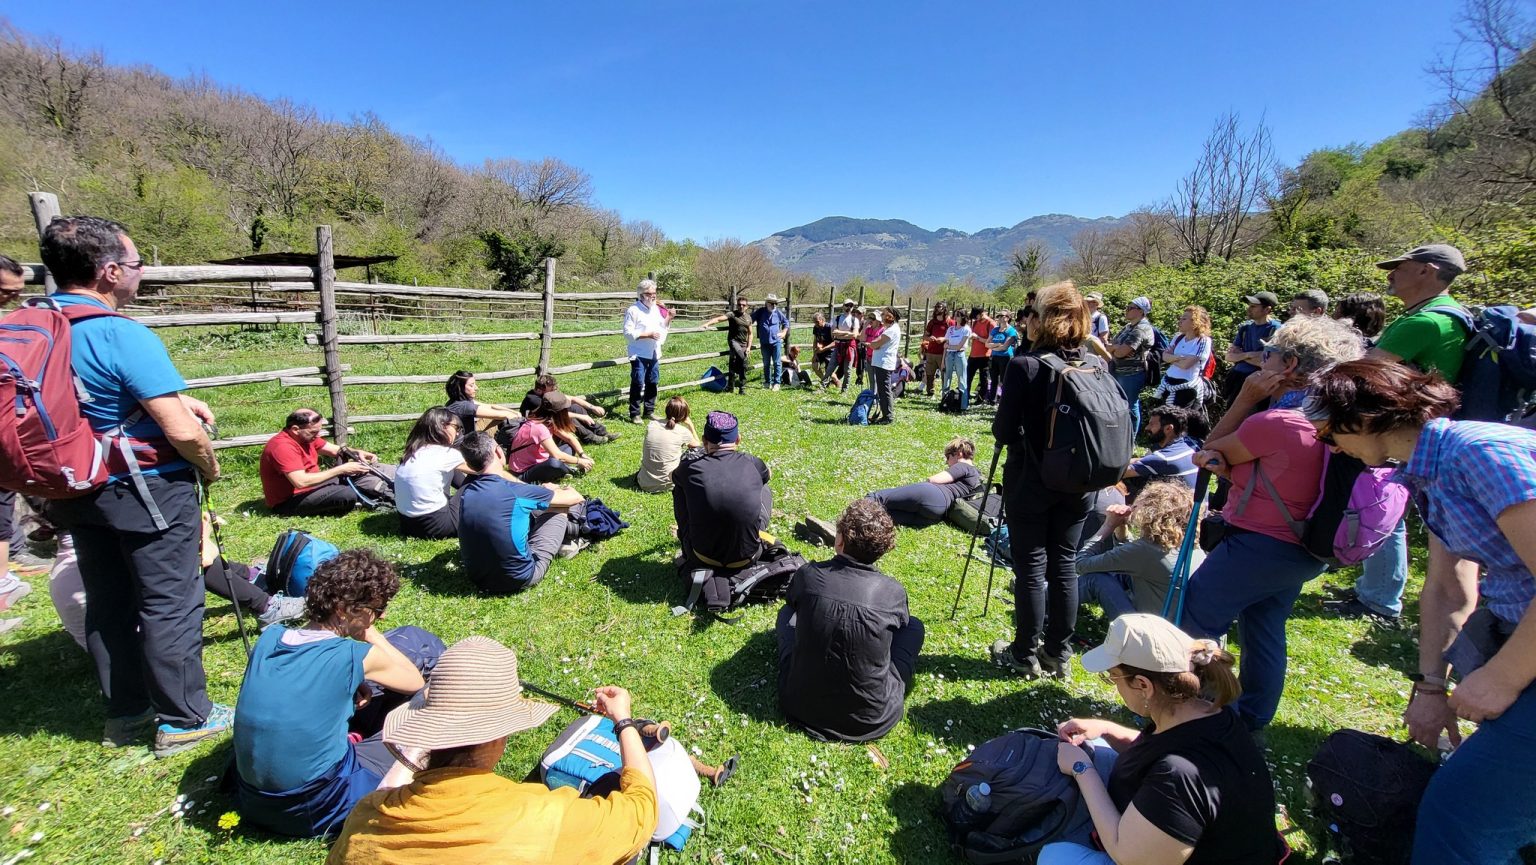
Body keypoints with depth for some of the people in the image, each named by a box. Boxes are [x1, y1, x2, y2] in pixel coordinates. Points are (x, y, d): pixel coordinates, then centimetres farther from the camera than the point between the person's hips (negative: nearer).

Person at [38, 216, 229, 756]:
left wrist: (175, 396, 12)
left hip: (75, 490, 8)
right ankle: (184, 720, 16)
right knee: (170, 604, 4)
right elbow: (182, 432, -26)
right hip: (146, 490, -8)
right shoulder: (123, 335, -23)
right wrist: (210, 467, -6)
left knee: (107, 604, 18)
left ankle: (125, 715, 32)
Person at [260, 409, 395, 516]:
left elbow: (335, 449, 11)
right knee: (347, 495, -29)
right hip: (288, 502, -10)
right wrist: (341, 469, -31)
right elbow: (301, 482, -35)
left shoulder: (306, 436, 1)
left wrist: (358, 453, -12)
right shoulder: (283, 447, -27)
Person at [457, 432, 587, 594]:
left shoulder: (466, 491, -5)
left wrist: (544, 491, 23)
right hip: (519, 579, -6)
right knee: (560, 507, 7)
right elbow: (574, 497, -5)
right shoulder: (517, 493, -21)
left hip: (477, 578, 6)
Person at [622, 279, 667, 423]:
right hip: (639, 354, -7)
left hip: (654, 353, 7)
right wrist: (648, 334, -19)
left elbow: (662, 327, 25)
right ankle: (634, 414, 3)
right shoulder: (633, 310, -9)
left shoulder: (656, 309, 14)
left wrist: (668, 319, 7)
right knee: (638, 384, -5)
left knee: (652, 382, 13)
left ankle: (649, 411, 25)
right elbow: (628, 333, -15)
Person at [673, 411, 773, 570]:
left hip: (702, 559, 0)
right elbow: (767, 474, 22)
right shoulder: (752, 463, -6)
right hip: (747, 559, 1)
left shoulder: (691, 467, -9)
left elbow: (673, 476, 19)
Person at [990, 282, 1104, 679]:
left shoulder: (1024, 366, -16)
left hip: (1030, 483, -5)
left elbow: (1004, 431, -15)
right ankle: (1058, 653, 27)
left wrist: (1011, 430, 6)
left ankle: (1026, 655, 19)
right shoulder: (1097, 366, 0)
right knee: (1064, 565, 14)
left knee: (1031, 567, 6)